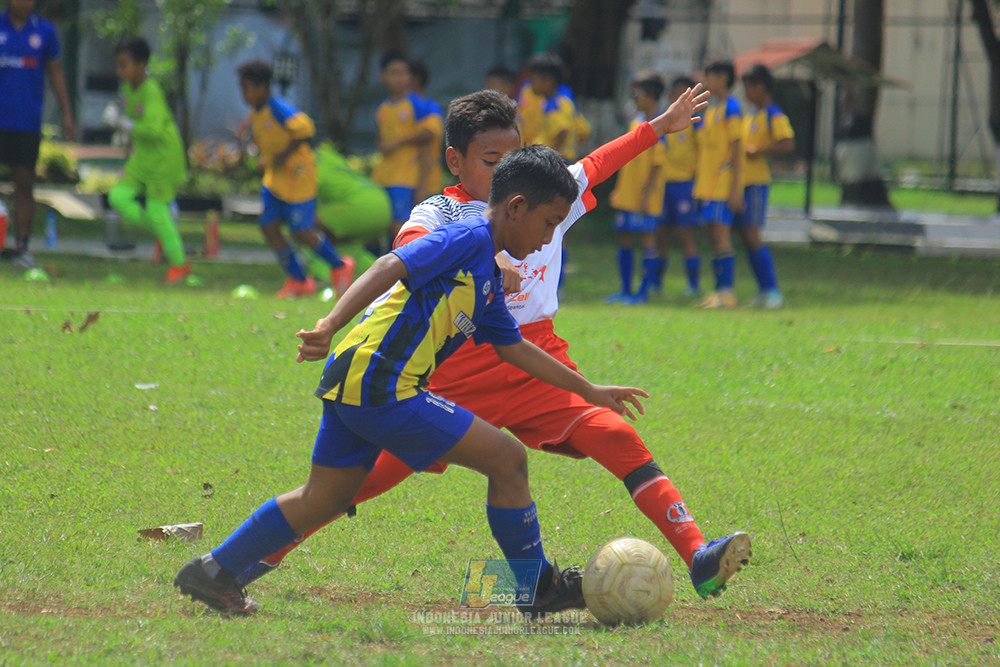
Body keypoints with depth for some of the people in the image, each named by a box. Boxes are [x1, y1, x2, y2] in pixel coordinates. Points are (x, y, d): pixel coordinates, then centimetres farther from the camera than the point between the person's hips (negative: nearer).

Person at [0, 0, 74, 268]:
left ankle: (22, 248, 8)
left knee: (24, 185, 3)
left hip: (28, 122, 1)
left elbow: (55, 73, 14)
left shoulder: (45, 32, 6)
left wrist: (67, 115, 10)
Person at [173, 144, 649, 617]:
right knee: (507, 459, -5)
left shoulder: (488, 277, 22)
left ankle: (213, 572, 23)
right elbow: (391, 268, -20)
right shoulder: (468, 239, -8)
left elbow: (514, 349, 31)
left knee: (323, 500, 18)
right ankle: (539, 588, 5)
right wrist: (331, 325, -31)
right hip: (381, 387, -10)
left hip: (350, 383, 10)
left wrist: (589, 392, 34)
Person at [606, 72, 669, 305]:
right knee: (624, 238, 10)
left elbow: (657, 164, -14)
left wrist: (647, 193, -18)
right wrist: (618, 189, 19)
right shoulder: (636, 122, 14)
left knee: (647, 238, -5)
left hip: (645, 197, -9)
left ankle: (644, 291, -1)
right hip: (627, 195, 9)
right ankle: (625, 290, 17)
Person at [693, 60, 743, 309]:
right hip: (707, 183, 9)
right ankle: (719, 291, 10)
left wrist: (735, 188, -17)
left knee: (721, 232, -11)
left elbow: (736, 148, -14)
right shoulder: (711, 109, 18)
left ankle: (726, 293, -12)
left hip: (723, 182, -9)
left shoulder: (730, 108, -9)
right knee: (714, 234, 8)